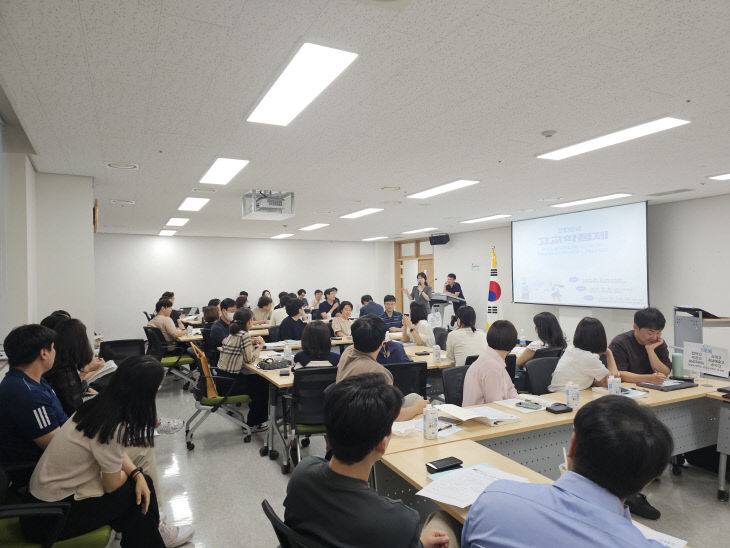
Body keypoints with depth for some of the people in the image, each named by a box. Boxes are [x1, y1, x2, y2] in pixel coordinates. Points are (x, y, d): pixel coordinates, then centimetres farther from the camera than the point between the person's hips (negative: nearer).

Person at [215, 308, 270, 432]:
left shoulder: (233, 334, 8)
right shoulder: (244, 335, -18)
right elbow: (249, 359, -16)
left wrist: (251, 343, 7)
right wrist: (260, 347, -1)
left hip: (221, 379, 8)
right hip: (228, 384, -8)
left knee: (260, 380, 21)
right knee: (263, 386, 10)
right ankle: (253, 424, 21)